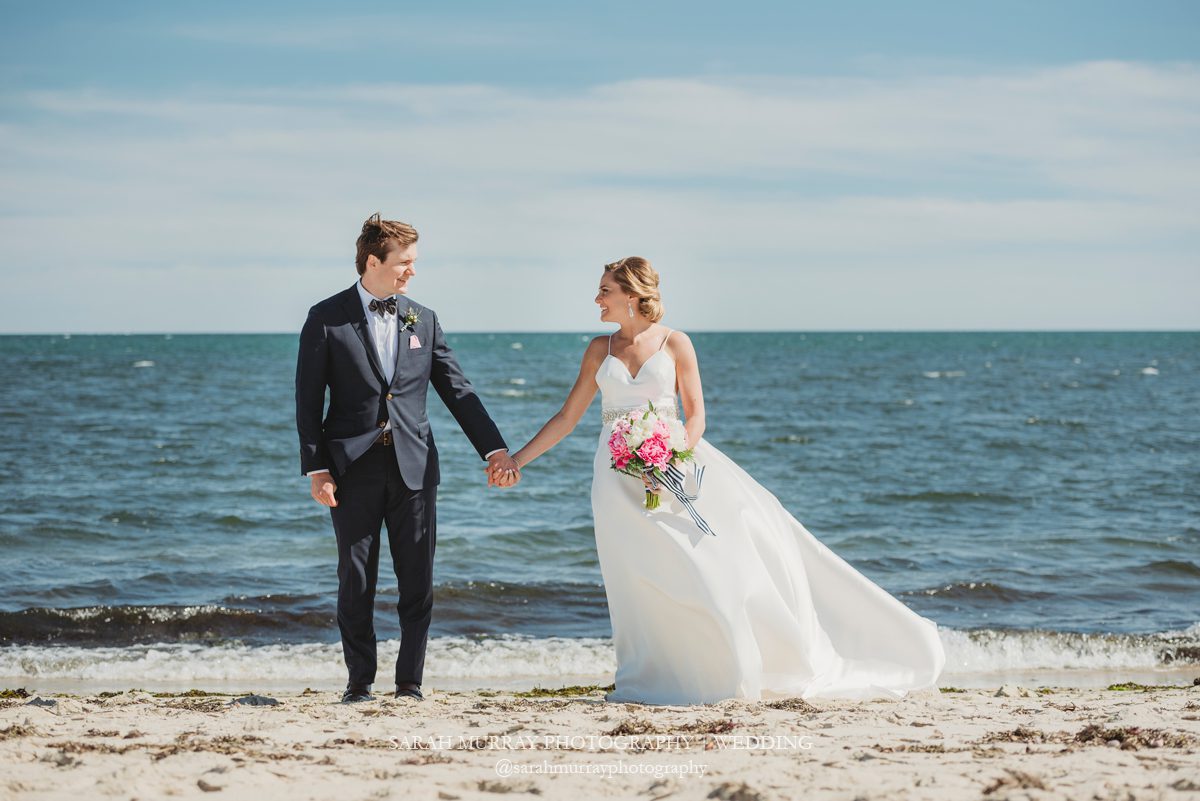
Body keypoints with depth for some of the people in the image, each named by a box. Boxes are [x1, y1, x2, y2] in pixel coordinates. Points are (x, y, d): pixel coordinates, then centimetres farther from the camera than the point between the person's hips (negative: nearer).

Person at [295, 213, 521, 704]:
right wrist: (316, 469, -7)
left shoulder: (423, 320, 10)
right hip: (354, 467, -3)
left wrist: (495, 449, 3)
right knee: (356, 581, 4)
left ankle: (410, 682, 11)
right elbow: (308, 401, 0)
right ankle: (359, 681, 15)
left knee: (418, 581, 2)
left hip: (413, 466, 3)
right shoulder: (327, 319, 0)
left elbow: (457, 390, 10)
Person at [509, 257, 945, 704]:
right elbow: (567, 417, 14)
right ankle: (651, 681, 1)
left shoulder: (674, 344, 3)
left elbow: (695, 414, 0)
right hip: (621, 475, 2)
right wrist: (516, 460, 10)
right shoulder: (600, 350, 11)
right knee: (639, 576, -7)